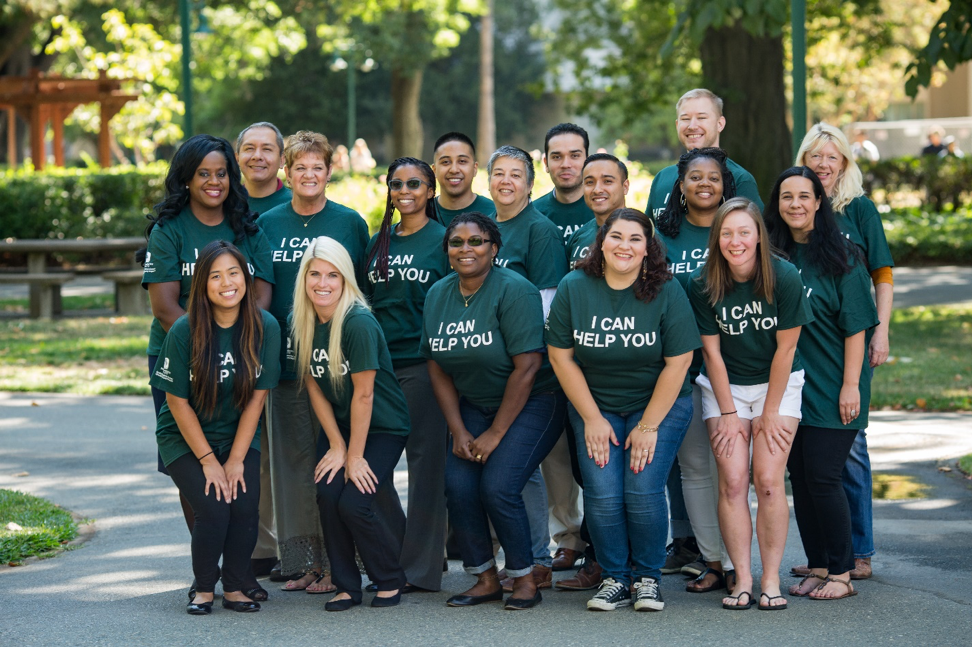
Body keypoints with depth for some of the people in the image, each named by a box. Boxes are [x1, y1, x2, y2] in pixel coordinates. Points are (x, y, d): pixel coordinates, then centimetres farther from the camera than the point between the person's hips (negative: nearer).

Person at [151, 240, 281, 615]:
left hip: (239, 436, 2)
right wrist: (208, 460, -12)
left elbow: (257, 397, -6)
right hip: (185, 439, -2)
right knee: (213, 509, -22)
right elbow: (178, 402, -10)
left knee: (245, 507, -20)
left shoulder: (265, 328, -10)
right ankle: (203, 590, 1)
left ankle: (235, 588, 1)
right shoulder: (184, 331, -16)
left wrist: (236, 460, -10)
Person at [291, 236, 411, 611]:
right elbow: (314, 388, 2)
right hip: (338, 426, 5)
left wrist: (355, 456, -16)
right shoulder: (304, 325, -3)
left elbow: (363, 394, -20)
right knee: (328, 495, -16)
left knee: (353, 504, -17)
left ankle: (391, 579, 7)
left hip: (383, 428, -5)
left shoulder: (359, 323, -23)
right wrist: (337, 446, -4)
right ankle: (346, 586, 1)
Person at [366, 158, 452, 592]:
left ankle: (420, 569, 2)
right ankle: (393, 558, 17)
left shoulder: (443, 239, 0)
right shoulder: (378, 243, 15)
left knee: (425, 460, -3)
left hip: (422, 364, -6)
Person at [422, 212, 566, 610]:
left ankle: (525, 580, -1)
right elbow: (438, 369, 7)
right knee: (458, 486, -12)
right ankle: (485, 580, 4)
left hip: (532, 403, -6)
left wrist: (495, 434, -17)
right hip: (473, 407, 6)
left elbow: (527, 367, -19)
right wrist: (458, 431, -3)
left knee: (498, 487, -20)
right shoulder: (438, 296, 3)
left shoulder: (514, 291, -17)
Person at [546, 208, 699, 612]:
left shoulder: (666, 292, -11)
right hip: (595, 404, 2)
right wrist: (592, 419, -5)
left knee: (643, 489, -16)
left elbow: (677, 362, -10)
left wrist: (648, 426, -11)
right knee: (602, 494, -13)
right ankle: (614, 578, 7)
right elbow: (561, 356, -2)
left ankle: (647, 578, 5)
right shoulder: (574, 288, -6)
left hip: (659, 403, -2)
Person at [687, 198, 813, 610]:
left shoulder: (784, 278, -17)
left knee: (768, 481, -10)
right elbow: (712, 352, -6)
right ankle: (742, 579, -3)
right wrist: (728, 414, -6)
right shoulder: (702, 284, -12)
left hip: (778, 385, -1)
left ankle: (771, 578, -3)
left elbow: (785, 348, -11)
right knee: (732, 481, -9)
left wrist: (770, 413, -9)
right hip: (724, 387, 1)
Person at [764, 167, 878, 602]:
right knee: (799, 477, 7)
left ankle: (841, 573, 3)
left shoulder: (840, 257, -7)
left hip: (831, 390, -5)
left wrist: (851, 385, -14)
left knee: (822, 478, -7)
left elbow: (855, 326, -8)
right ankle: (817, 567, 17)